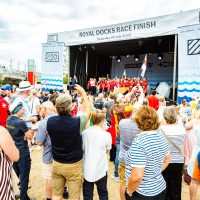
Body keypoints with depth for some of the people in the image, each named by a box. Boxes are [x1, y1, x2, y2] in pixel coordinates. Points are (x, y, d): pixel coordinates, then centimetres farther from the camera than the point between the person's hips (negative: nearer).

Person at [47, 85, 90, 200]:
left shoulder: (50, 121, -15)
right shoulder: (77, 122, -24)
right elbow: (88, 110, -3)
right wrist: (83, 92, 7)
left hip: (57, 164, 4)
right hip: (74, 165, -3)